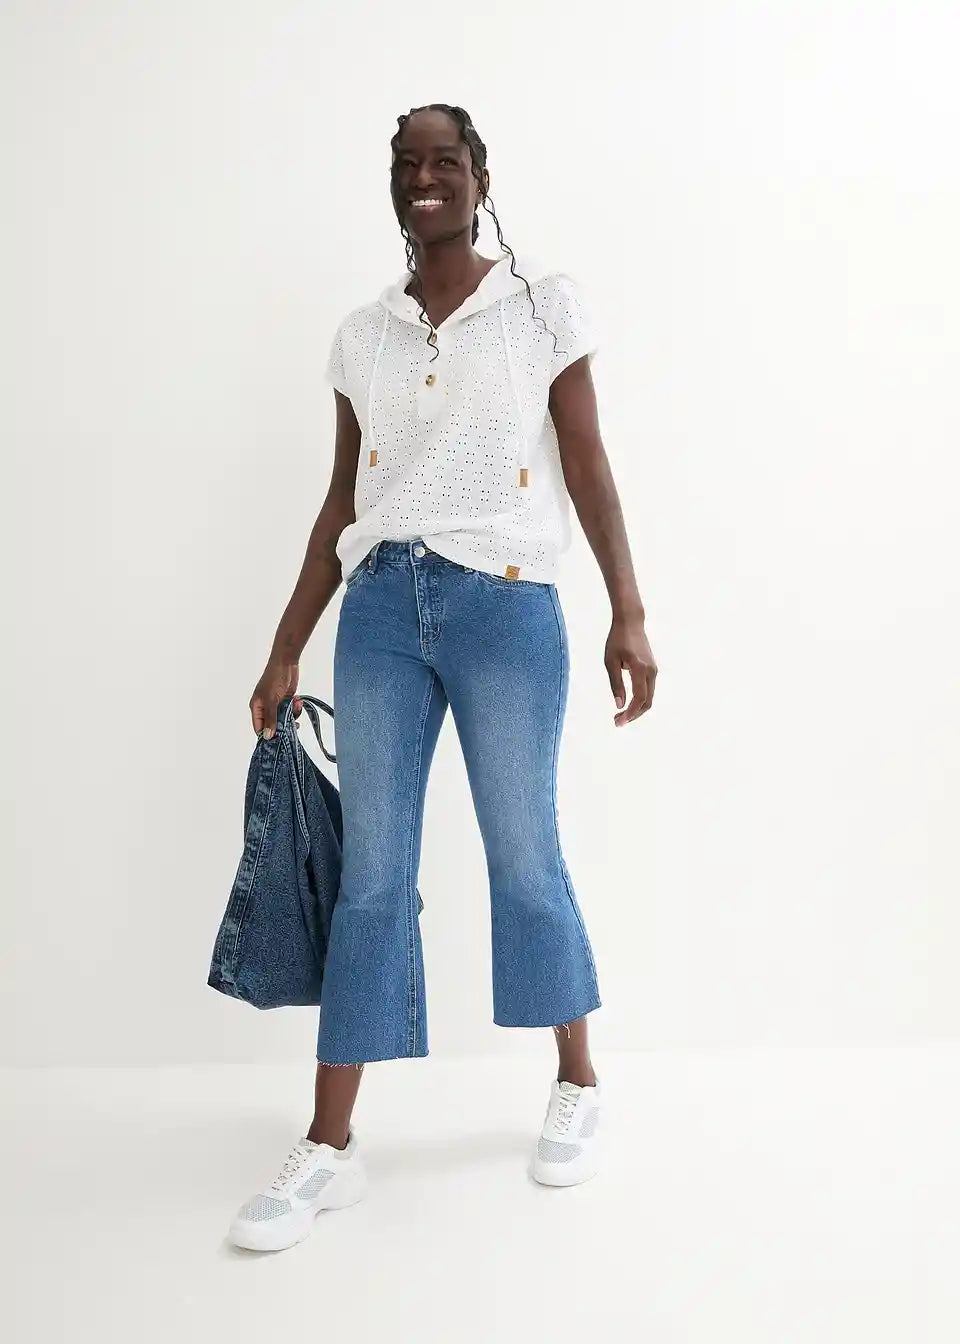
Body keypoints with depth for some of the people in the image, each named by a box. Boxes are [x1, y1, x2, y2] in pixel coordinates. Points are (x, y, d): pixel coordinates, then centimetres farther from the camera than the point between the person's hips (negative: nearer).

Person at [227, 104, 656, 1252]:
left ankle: (577, 1088, 29)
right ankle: (330, 1147, 13)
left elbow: (587, 466, 1)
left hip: (504, 605, -3)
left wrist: (627, 613, -7)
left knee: (524, 857, 5)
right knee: (370, 875, 4)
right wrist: (286, 649, 12)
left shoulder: (543, 303, 4)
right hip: (380, 608, 3)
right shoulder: (361, 334, 13)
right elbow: (343, 501, 13)